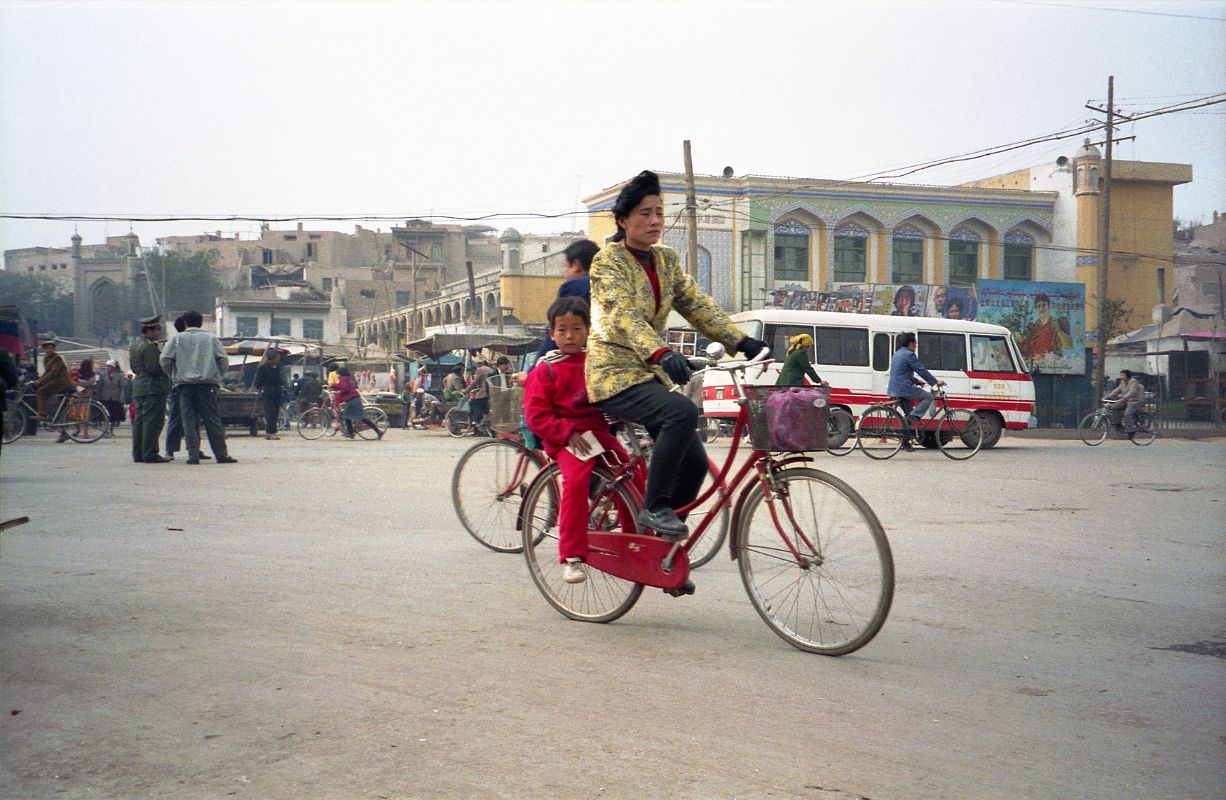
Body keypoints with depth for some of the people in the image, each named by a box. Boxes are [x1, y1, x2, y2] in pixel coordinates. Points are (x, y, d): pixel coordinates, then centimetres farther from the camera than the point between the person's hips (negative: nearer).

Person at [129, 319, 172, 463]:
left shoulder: (134, 346, 17)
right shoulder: (150, 347, -14)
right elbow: (153, 368, -19)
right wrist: (166, 367, -5)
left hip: (138, 388, 10)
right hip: (153, 388, -10)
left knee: (139, 421, 11)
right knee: (152, 422, -8)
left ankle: (138, 454, 14)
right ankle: (150, 454, -9)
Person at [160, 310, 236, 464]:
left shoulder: (177, 339, 7)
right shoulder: (211, 338, 7)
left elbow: (166, 360, 1)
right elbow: (223, 360, 1)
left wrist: (175, 375, 15)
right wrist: (217, 375, 15)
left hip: (185, 384, 0)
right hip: (208, 383, 0)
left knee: (189, 421, 3)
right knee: (212, 420, 2)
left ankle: (193, 455, -3)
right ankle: (221, 454, 1)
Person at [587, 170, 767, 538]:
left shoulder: (666, 260, 13)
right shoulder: (607, 261, -9)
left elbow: (698, 305, 7)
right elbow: (623, 315, -25)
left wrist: (741, 341, -8)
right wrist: (661, 353, -43)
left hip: (652, 373, 7)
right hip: (616, 374, -7)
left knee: (694, 463, -2)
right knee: (682, 412, -32)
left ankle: (658, 535, 16)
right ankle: (654, 507, -21)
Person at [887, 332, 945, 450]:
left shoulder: (897, 354, 20)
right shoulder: (909, 355, -10)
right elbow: (921, 370, -11)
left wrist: (916, 381, 32)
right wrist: (936, 382, -5)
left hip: (894, 389, 10)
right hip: (903, 388, -10)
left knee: (909, 414, 16)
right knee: (928, 397, -3)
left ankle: (906, 440, 14)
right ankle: (913, 417, -15)